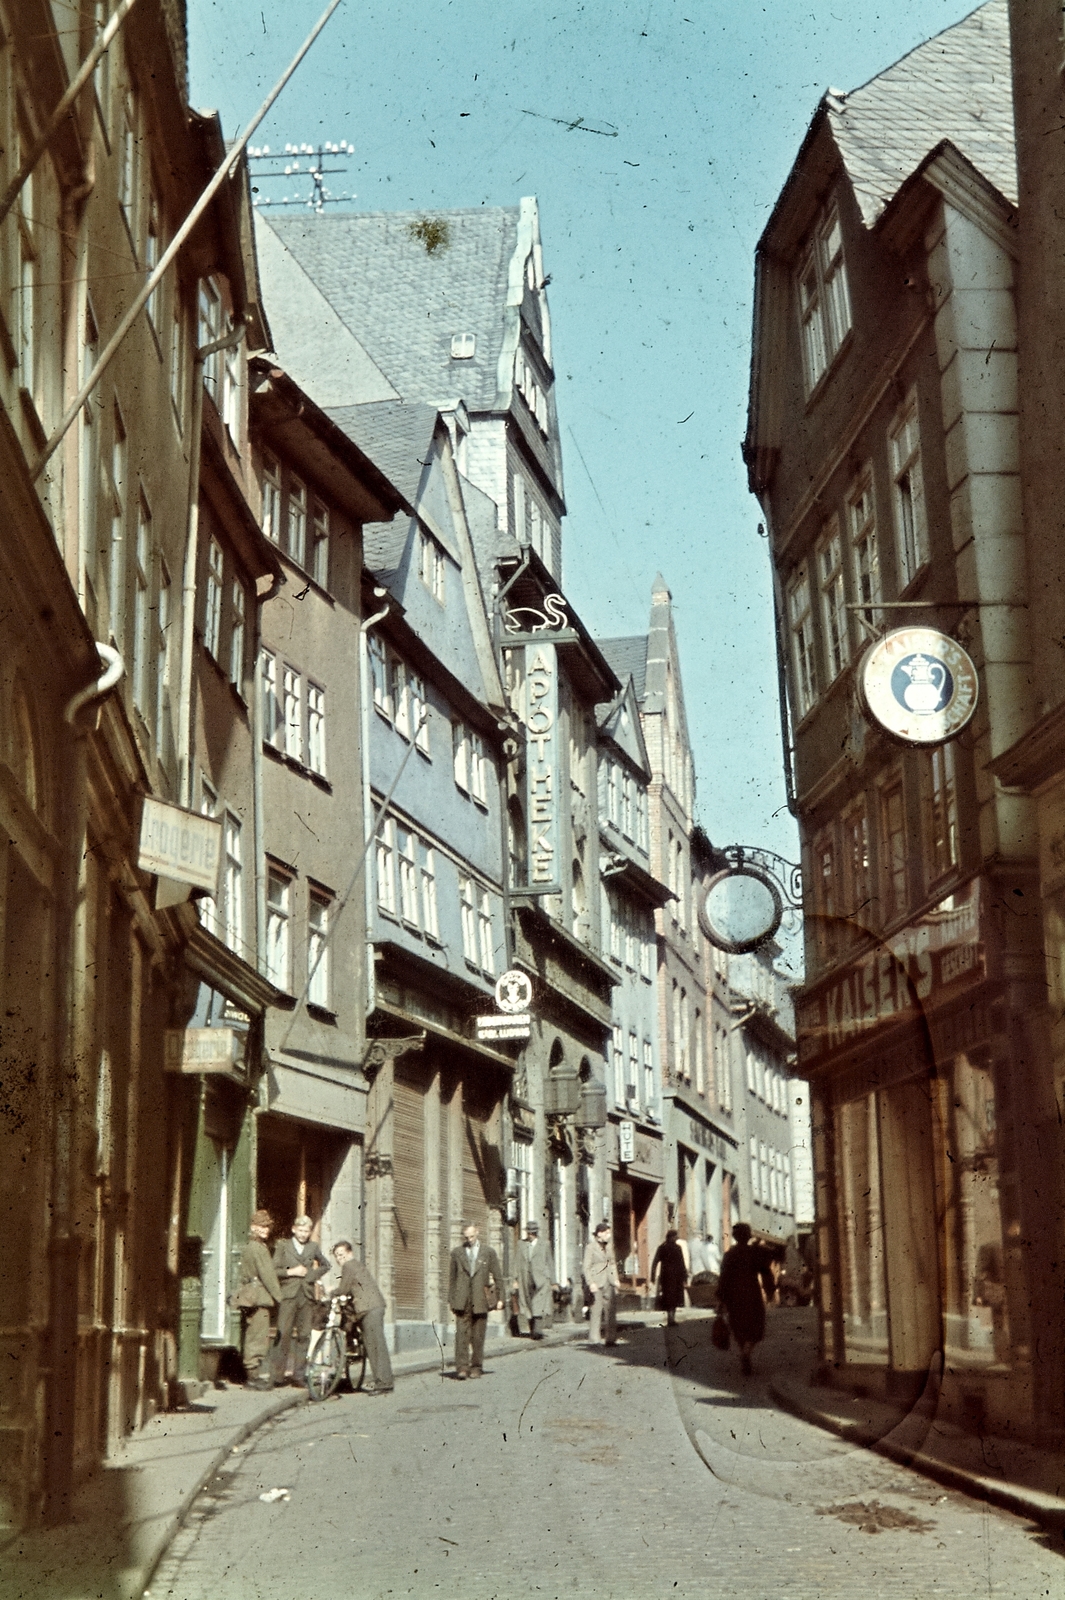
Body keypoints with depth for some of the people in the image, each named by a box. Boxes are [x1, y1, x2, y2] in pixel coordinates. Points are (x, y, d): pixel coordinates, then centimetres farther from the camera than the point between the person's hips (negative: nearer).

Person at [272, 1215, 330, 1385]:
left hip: (307, 1296, 3)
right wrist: (290, 1272, -10)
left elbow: (325, 1265, 26)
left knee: (304, 1335, 1)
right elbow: (274, 1270, 3)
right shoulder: (282, 1246, 7)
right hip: (288, 1295, -3)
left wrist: (313, 1274, 10)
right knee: (284, 1333, -10)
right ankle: (280, 1372, -4)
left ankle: (297, 1372, 7)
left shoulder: (313, 1247, 14)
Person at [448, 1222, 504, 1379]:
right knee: (462, 1333, -10)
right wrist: (451, 1299, 9)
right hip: (462, 1300, 0)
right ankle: (462, 1367, -10)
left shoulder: (488, 1252, 7)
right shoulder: (457, 1252, 9)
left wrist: (499, 1298, 4)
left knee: (478, 1335, 3)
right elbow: (452, 1278, 13)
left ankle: (476, 1367, 13)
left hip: (480, 1301, 0)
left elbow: (498, 1277, 9)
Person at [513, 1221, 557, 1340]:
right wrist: (516, 1280, 5)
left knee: (539, 1306, -15)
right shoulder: (522, 1246, 13)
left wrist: (553, 1282, 6)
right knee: (529, 1306, 4)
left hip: (541, 1280, -3)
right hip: (526, 1280, 3)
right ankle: (532, 1331, 11)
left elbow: (550, 1264, 9)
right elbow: (518, 1263, 12)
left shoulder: (545, 1246, 7)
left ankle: (536, 1330, -23)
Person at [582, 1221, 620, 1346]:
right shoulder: (590, 1247, -6)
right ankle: (593, 1340, -1)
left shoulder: (607, 1246, 15)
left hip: (609, 1282, 7)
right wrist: (590, 1283, -19)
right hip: (597, 1283, -6)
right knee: (596, 1310, -7)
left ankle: (610, 1338, 10)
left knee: (611, 1310, 4)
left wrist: (616, 1279, 11)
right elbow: (586, 1267, -10)